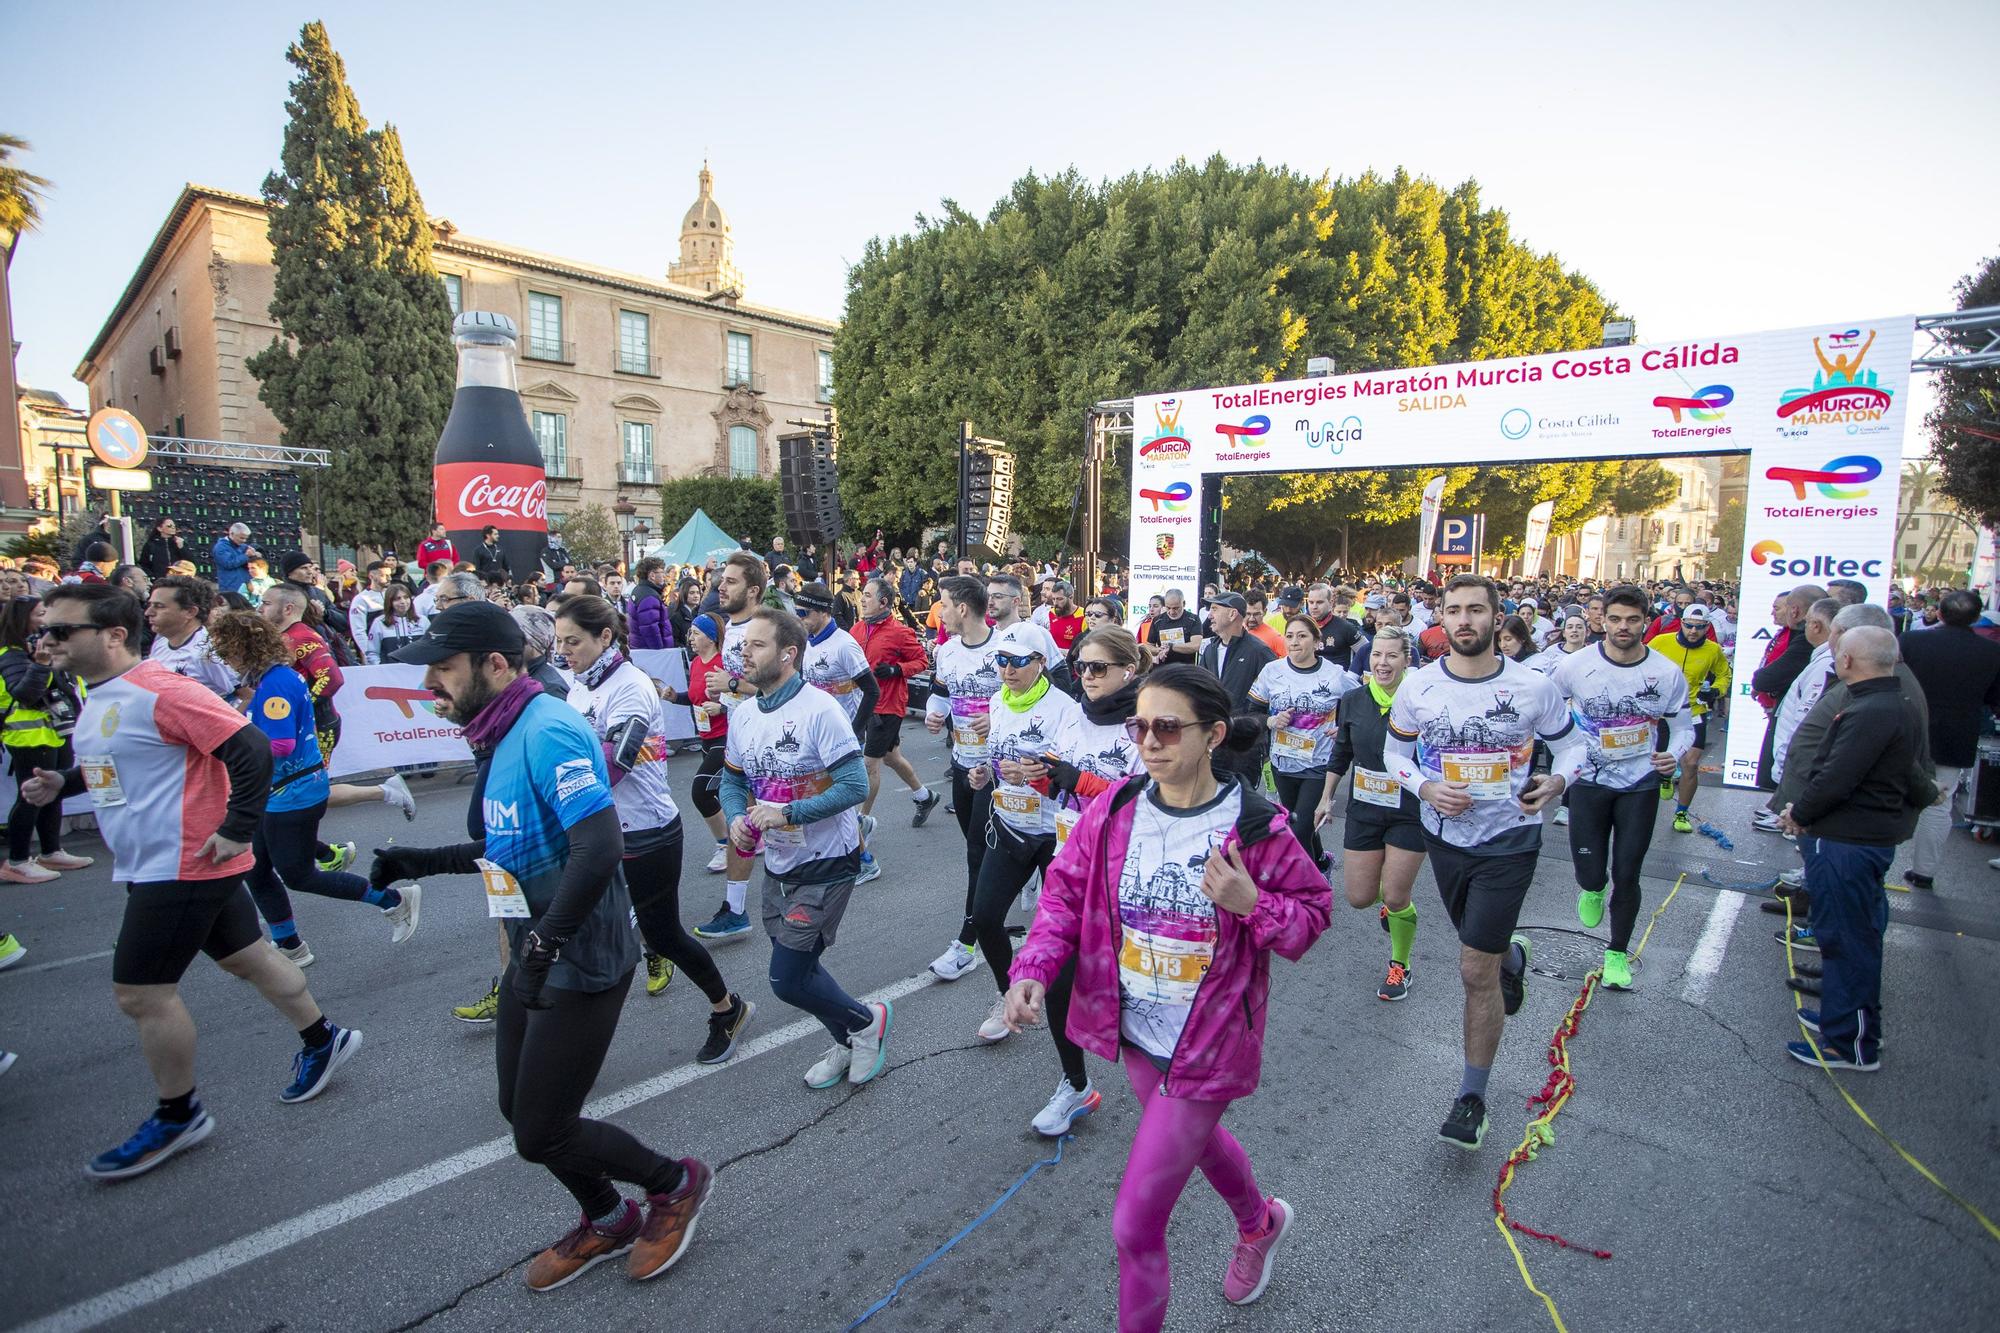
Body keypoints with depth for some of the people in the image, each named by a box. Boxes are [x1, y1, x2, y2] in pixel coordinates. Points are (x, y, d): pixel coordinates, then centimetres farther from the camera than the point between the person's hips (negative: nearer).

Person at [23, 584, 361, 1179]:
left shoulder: (160, 692, -21)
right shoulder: (99, 698, 9)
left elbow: (251, 751, -26)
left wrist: (236, 830, -23)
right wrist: (62, 783, 8)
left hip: (181, 865, -9)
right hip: (154, 863, 9)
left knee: (140, 992, 0)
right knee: (247, 957, 18)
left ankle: (178, 1117, 18)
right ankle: (323, 1039, 34)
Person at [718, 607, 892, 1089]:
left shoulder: (819, 710, -21)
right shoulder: (743, 714, 1)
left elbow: (855, 785, -24)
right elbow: (733, 779, 12)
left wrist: (787, 813, -27)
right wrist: (736, 819, -8)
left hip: (826, 865, -8)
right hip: (778, 864, 8)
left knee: (787, 980, -5)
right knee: (796, 967, 19)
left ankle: (866, 1020, 22)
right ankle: (849, 1043, 43)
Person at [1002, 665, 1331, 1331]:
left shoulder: (1256, 827, -20)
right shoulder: (1115, 808, -10)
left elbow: (1313, 911, -8)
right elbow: (1066, 890, -4)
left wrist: (1252, 904, -28)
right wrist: (1033, 969, -18)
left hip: (1206, 1046, -5)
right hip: (1133, 1028, 6)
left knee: (1136, 1225, -2)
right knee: (1194, 1134, 34)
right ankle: (1260, 1220, 67)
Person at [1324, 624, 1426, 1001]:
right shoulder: (1353, 701, -1)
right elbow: (1341, 753, 12)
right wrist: (1327, 797, 16)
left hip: (1409, 812, -4)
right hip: (1363, 809, 4)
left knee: (1395, 898, -1)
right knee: (1359, 898, 5)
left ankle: (1400, 965, 27)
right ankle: (1390, 897, 43)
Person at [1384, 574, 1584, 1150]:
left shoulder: (1533, 686, -11)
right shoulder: (1417, 688, -7)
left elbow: (1570, 742, 4)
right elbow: (1395, 752, 5)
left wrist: (1556, 782, -18)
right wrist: (1426, 788, -15)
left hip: (1509, 841, -3)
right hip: (1446, 836, 3)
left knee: (1477, 971, -5)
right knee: (1483, 952, 23)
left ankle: (1472, 1096, 12)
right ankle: (1513, 956, 62)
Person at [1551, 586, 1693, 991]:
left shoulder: (1667, 672, -8)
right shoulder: (1576, 665, -12)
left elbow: (1683, 726, 3)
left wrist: (1674, 754, -17)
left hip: (1640, 784, 1)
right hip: (1589, 781, 0)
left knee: (1627, 875, 7)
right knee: (1590, 872, 0)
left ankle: (1618, 953, 27)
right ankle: (1592, 890, 39)